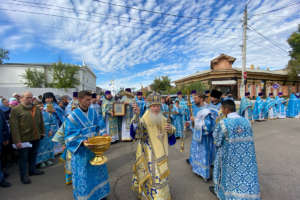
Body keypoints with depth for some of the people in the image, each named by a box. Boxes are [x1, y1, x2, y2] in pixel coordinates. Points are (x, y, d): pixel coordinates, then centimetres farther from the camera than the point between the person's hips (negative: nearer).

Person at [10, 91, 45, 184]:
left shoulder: (36, 109, 7)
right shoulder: (16, 110, -10)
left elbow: (41, 121, 15)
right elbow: (14, 126, -14)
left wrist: (42, 132, 13)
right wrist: (17, 140, -17)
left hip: (36, 137, 5)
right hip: (23, 139, -5)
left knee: (33, 155, 19)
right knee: (23, 157, 8)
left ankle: (32, 170, 38)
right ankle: (24, 175, 23)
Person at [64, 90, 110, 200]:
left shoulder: (93, 112, 0)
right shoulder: (73, 116, -14)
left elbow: (99, 125, 6)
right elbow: (70, 136, -13)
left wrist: (103, 133, -12)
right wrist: (82, 141, -27)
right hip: (81, 151, -5)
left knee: (97, 170, 19)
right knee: (83, 174, 8)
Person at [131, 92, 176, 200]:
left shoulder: (164, 121, -2)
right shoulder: (144, 121, -18)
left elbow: (171, 141, 5)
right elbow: (134, 133, -39)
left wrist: (170, 130, -17)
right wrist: (136, 116, -53)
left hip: (161, 156, 5)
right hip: (148, 157, -5)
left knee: (161, 177, 22)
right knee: (153, 178, 7)